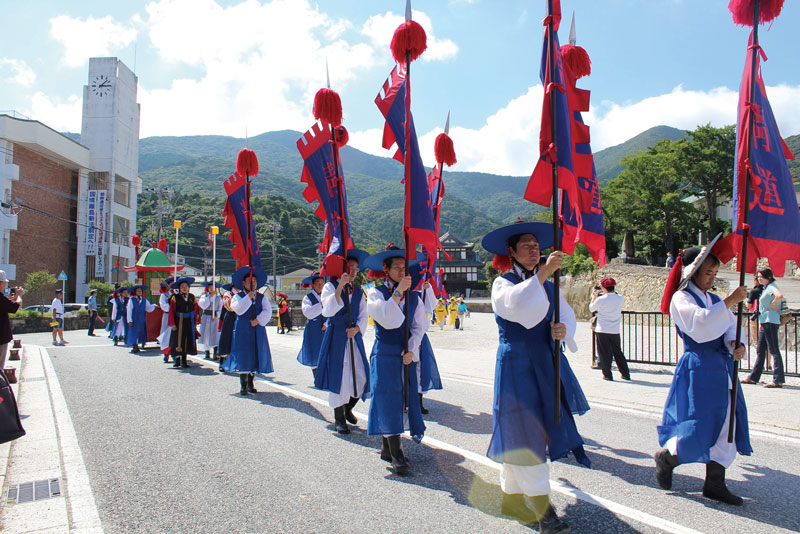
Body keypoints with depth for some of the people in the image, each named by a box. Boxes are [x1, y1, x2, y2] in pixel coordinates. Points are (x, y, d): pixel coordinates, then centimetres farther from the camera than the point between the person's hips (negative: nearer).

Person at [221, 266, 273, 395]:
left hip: (258, 330, 3)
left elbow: (267, 312, -1)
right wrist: (248, 297, -19)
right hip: (242, 330, -3)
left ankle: (251, 383, 15)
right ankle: (243, 386, -1)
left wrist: (258, 320, -14)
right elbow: (237, 309, -14)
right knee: (243, 356, -5)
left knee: (256, 354, 3)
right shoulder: (238, 296, 4)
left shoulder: (262, 297, 10)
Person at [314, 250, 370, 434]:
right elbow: (327, 311, -17)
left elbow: (363, 315, 11)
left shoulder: (358, 291, 13)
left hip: (354, 336, 5)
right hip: (336, 337, -4)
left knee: (361, 375, 1)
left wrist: (357, 328, -11)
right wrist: (340, 287, -24)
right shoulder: (330, 286, -2)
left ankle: (348, 408, 26)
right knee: (338, 375, -2)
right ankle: (339, 418, 13)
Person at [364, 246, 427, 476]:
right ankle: (396, 455, -2)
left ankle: (387, 448, 22)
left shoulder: (413, 297, 8)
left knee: (405, 398, 6)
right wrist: (397, 292, -24)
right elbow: (386, 319, -20)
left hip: (407, 356, 4)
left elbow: (419, 326, 5)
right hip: (384, 355, -4)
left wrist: (411, 350, -8)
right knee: (388, 399, -7)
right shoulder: (376, 293, -4)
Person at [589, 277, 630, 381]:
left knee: (604, 354, 5)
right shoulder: (621, 298, -1)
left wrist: (594, 297, 19)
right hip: (615, 331, 4)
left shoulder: (601, 299, -12)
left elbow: (591, 309, 3)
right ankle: (625, 374, 18)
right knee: (618, 353, 15)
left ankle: (607, 375, 6)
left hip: (602, 331, -4)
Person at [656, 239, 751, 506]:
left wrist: (735, 344, -13)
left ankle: (714, 484, 19)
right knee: (699, 428, -9)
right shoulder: (681, 298, -7)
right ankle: (665, 457, 18)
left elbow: (731, 326, 8)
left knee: (725, 425, 9)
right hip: (697, 369, -8)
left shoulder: (714, 300, 17)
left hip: (722, 368, 8)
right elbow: (701, 323, -24)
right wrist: (730, 301, -26)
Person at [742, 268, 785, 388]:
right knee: (760, 351, 11)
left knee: (774, 350, -8)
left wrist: (773, 305, -16)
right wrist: (761, 323, 20)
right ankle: (753, 377, 16)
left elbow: (780, 295, -33)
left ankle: (778, 380, -6)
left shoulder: (772, 287, -9)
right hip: (765, 322, 10)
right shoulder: (766, 288, 20)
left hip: (771, 322, -10)